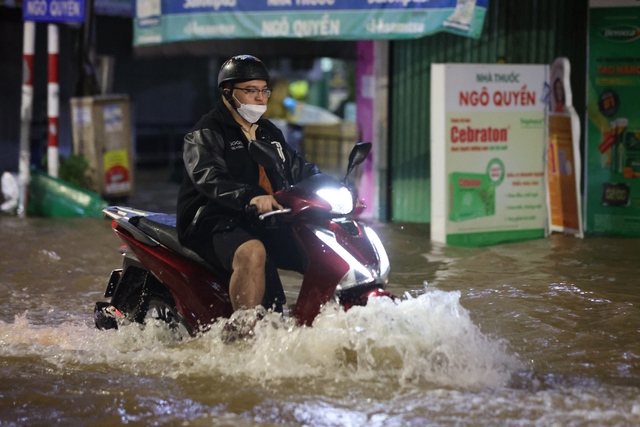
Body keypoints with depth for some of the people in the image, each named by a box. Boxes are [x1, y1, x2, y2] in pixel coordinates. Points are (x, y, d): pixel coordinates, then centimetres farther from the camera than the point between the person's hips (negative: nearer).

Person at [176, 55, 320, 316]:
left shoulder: (269, 133, 23)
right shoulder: (207, 133, -3)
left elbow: (299, 169, 25)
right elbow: (209, 177, -22)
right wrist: (250, 197, -40)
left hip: (266, 222, 8)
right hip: (215, 223, -8)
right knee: (252, 252, -38)